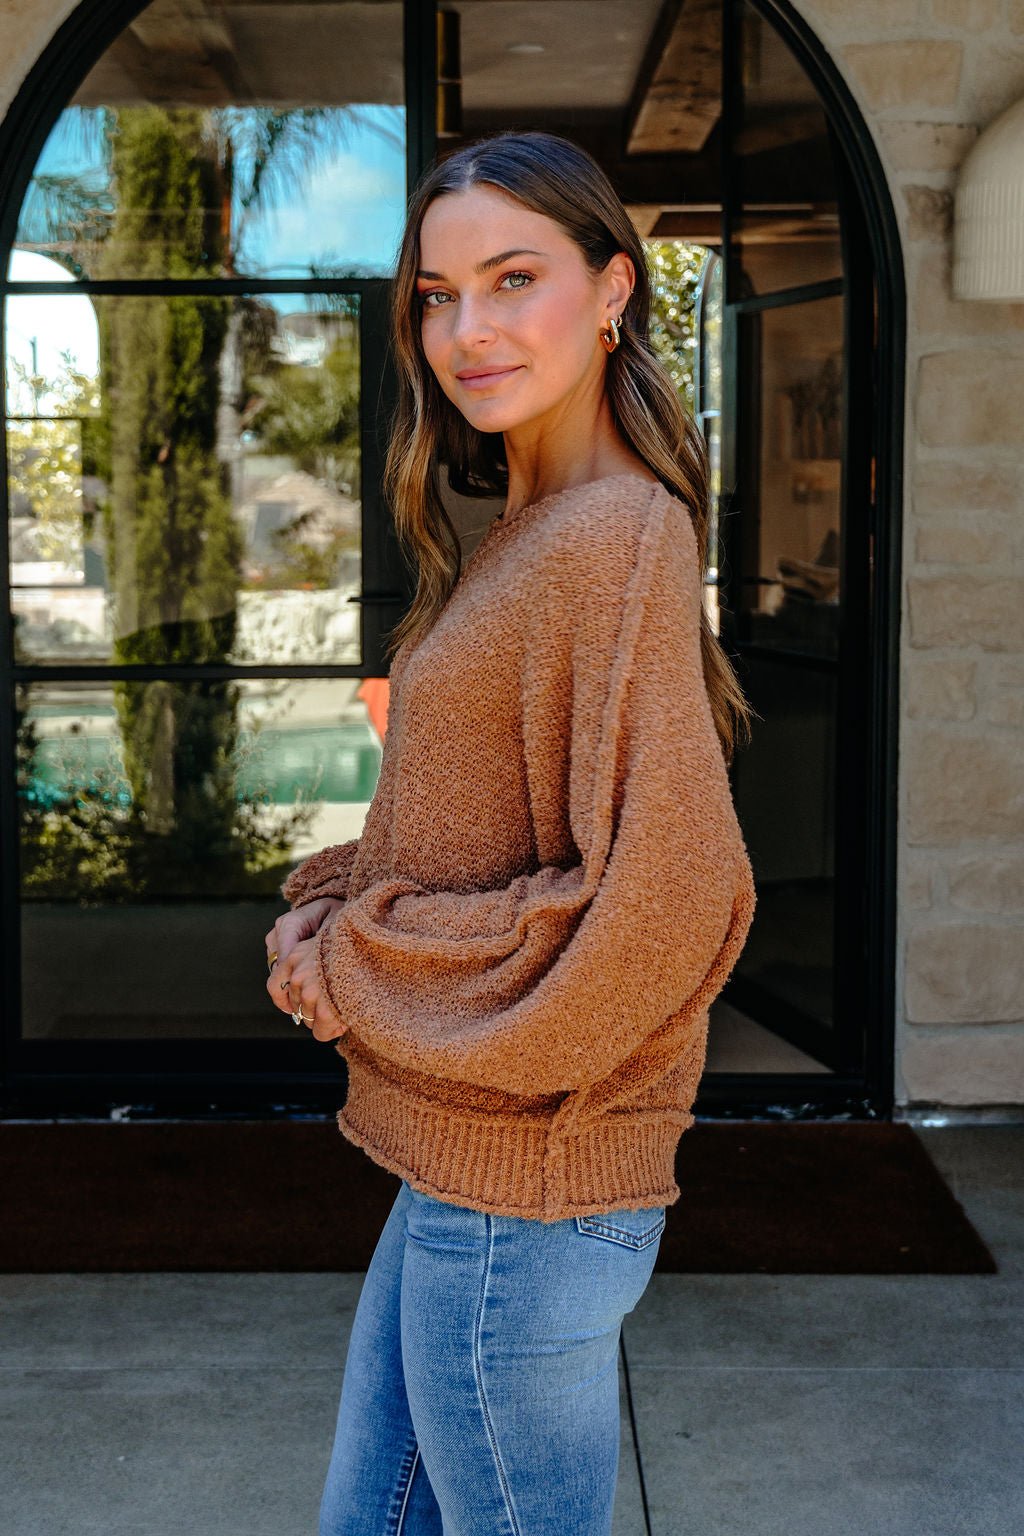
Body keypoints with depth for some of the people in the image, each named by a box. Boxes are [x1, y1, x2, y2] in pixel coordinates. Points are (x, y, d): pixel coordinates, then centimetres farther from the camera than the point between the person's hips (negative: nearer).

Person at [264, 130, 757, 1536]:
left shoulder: (615, 538, -19)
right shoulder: (528, 537, 12)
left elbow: (659, 907, -26)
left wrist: (351, 965, -14)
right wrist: (329, 913, 0)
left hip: (526, 1192, -9)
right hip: (461, 1165, 9)